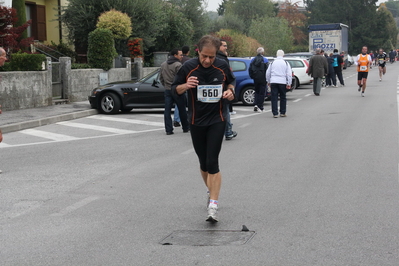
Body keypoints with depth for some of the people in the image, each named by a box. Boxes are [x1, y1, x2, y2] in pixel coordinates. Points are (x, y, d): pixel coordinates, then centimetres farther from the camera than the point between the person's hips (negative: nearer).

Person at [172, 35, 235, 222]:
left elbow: (231, 80, 14)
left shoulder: (222, 66, -6)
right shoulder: (188, 68, -9)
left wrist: (230, 90, -8)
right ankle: (211, 192, 38)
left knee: (212, 163, -12)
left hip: (217, 120, -1)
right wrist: (185, 86, -21)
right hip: (196, 121, 2)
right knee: (203, 163, 12)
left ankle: (213, 205, -12)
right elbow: (175, 89, 1)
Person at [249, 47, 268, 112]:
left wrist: (252, 76, 14)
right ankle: (260, 107, 0)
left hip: (256, 78, 4)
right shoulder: (265, 60, -8)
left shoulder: (253, 60, 5)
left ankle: (255, 104, 0)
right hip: (263, 79, -4)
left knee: (257, 92, 18)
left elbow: (250, 69, 6)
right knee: (262, 93, 3)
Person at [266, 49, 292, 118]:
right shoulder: (286, 63, 4)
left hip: (273, 82, 1)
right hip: (282, 82, -1)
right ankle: (282, 113, 14)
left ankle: (275, 113, -3)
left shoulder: (272, 63, 9)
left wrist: (268, 81, 23)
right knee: (283, 97, 10)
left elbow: (268, 73, 12)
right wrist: (289, 84, 2)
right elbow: (289, 74, 0)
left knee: (274, 98, 1)